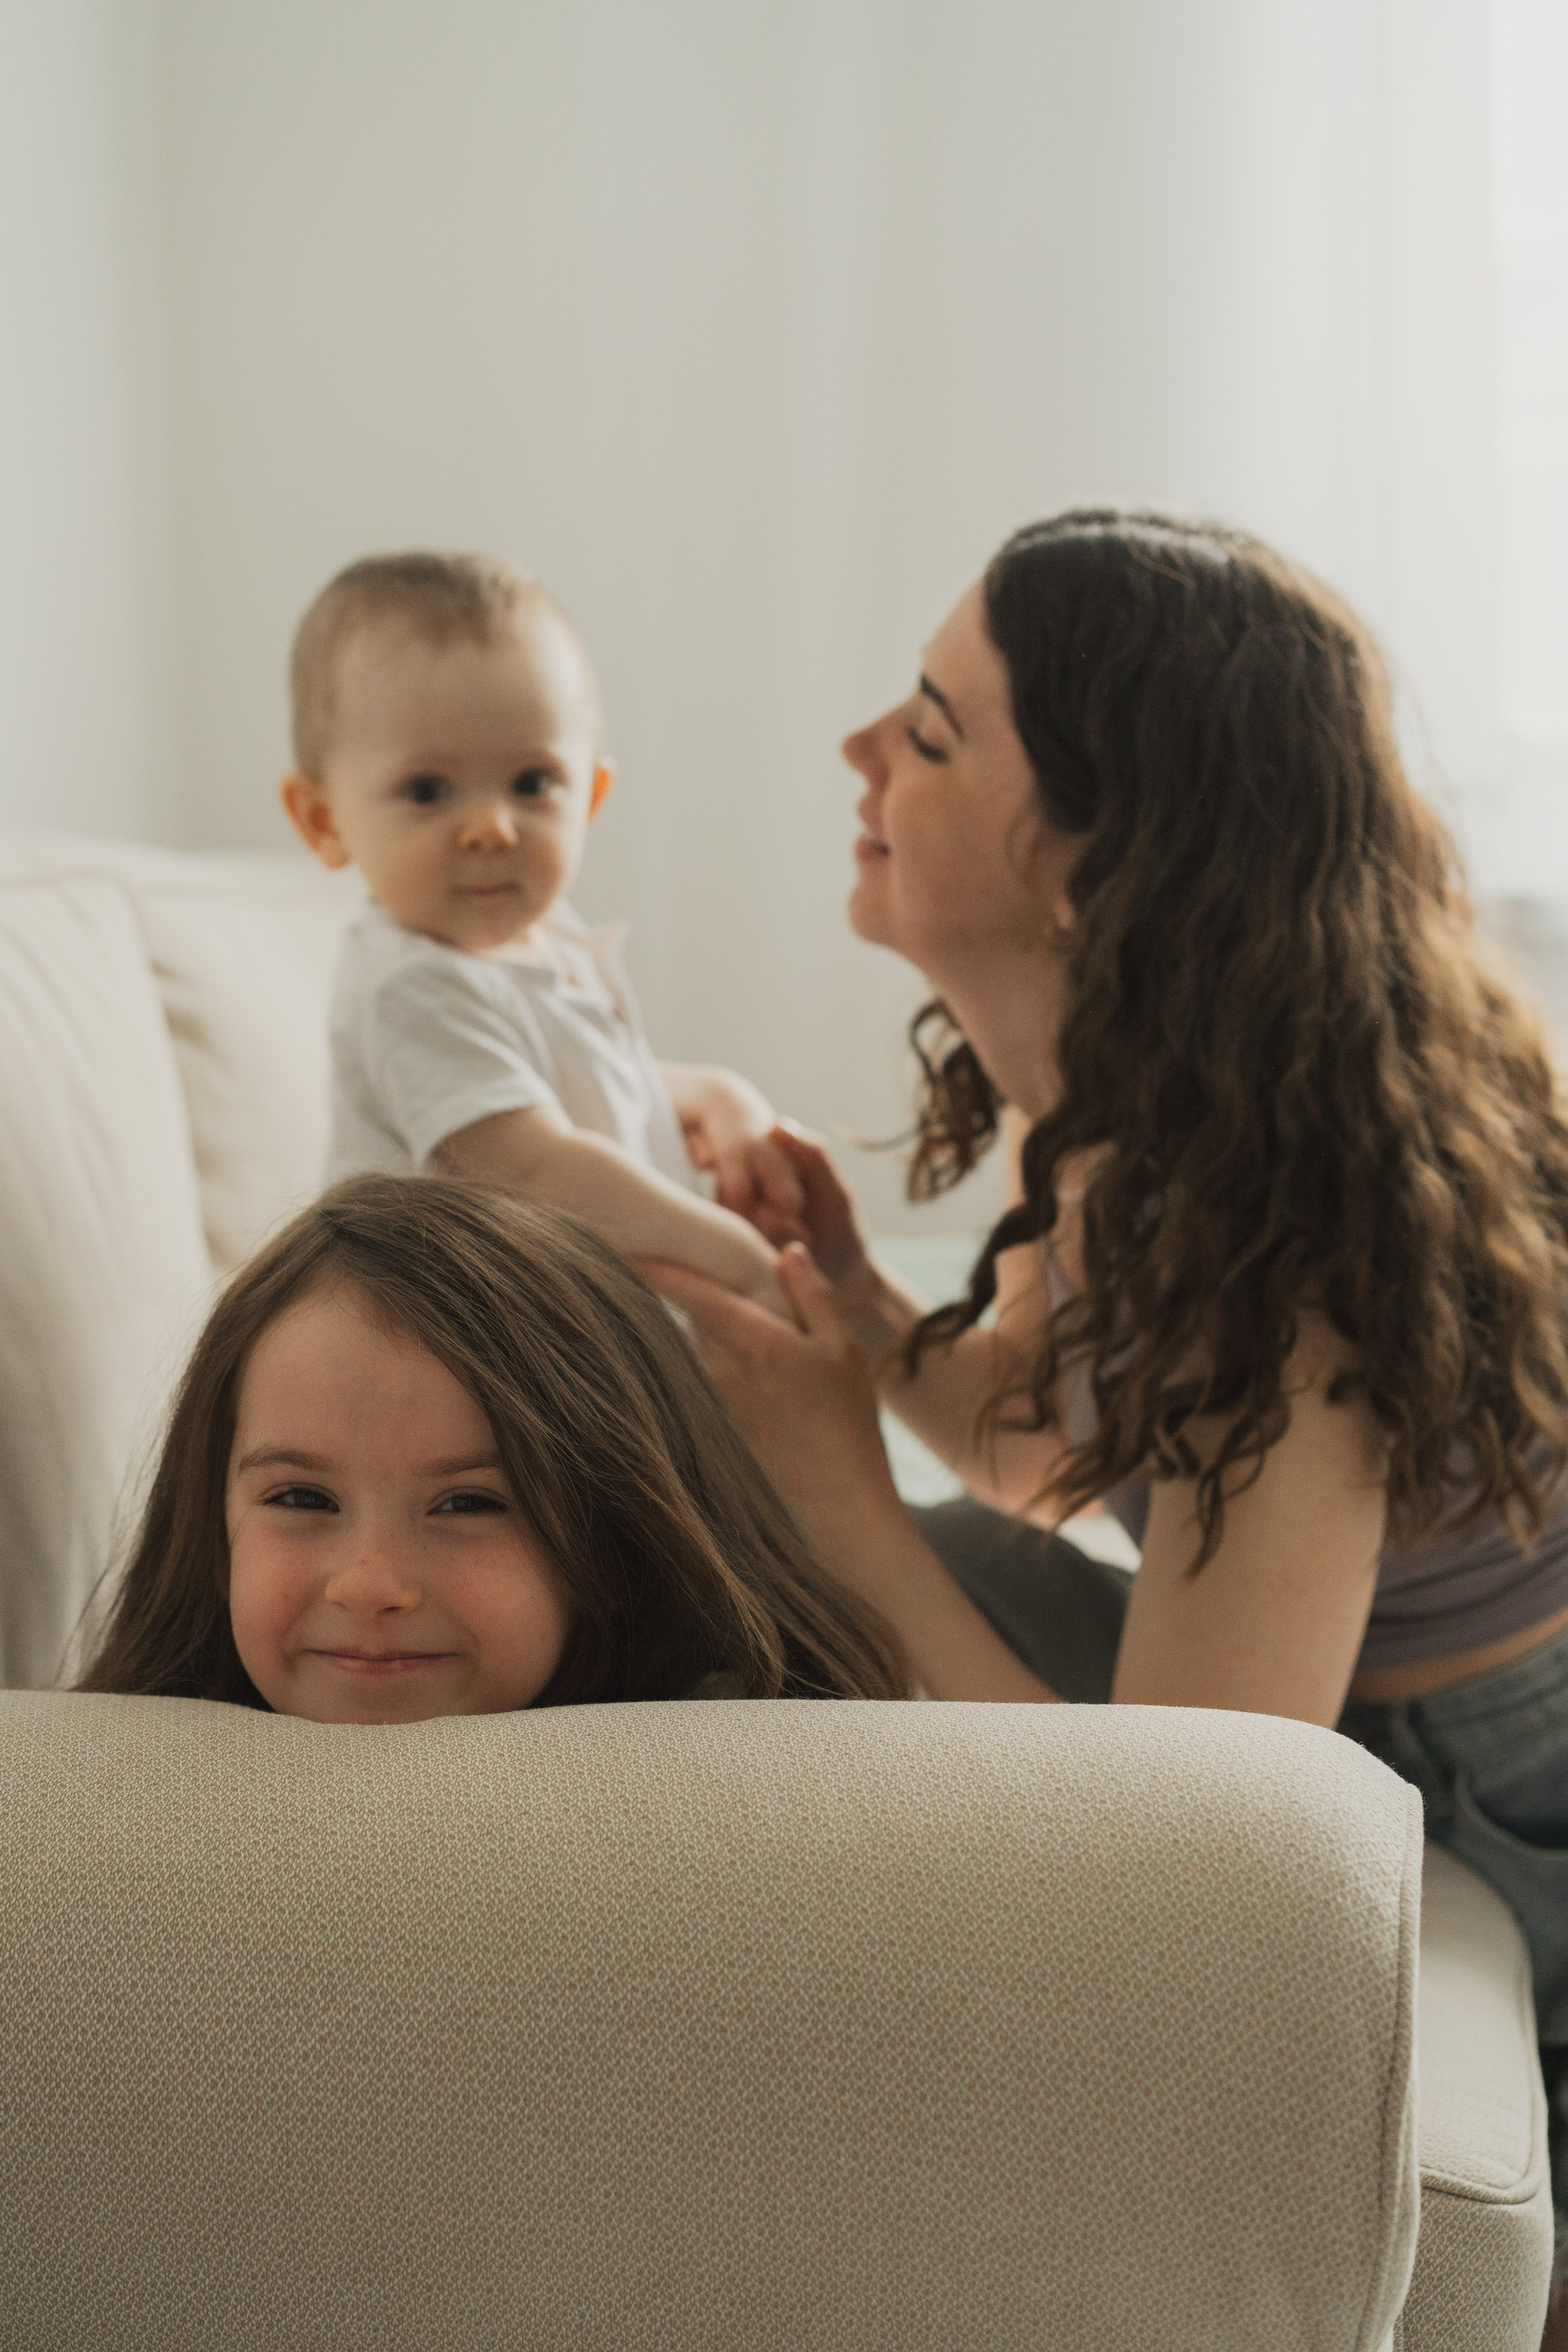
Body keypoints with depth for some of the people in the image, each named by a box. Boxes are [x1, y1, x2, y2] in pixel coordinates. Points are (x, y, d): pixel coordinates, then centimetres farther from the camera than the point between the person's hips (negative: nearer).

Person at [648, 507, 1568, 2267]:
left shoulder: (1287, 1232, -33)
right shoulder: (1096, 1094, -9)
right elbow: (1040, 1444, 8)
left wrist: (833, 1485, -28)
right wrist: (857, 1306, -13)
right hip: (1307, 1701, 7)